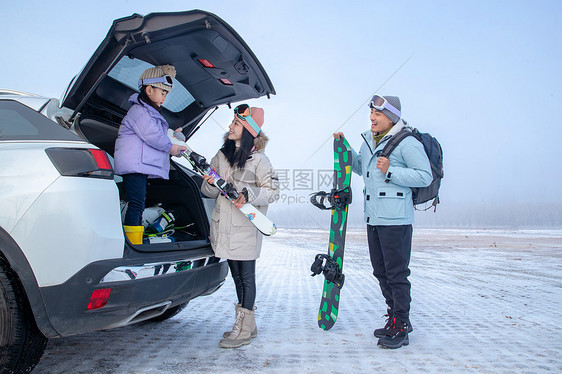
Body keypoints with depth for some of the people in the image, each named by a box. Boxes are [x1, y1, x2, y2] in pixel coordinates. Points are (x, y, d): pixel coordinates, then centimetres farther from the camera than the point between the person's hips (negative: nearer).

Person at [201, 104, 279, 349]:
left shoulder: (258, 160, -6)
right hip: (224, 227, 7)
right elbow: (209, 192, 14)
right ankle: (247, 325, 27)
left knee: (246, 276, -1)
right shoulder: (221, 156, 12)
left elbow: (273, 191, -9)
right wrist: (211, 184, -9)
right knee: (237, 277, 14)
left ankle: (243, 330, 7)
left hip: (246, 227, -6)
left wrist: (249, 195, -24)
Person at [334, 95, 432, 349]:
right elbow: (360, 167, 30)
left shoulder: (407, 142, -11)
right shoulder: (368, 140, 15)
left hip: (396, 219, -9)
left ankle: (401, 326, 9)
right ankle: (394, 318, 29)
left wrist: (391, 171, -22)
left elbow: (425, 176, -15)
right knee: (381, 271, 15)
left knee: (396, 273, -3)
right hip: (373, 218, 9)